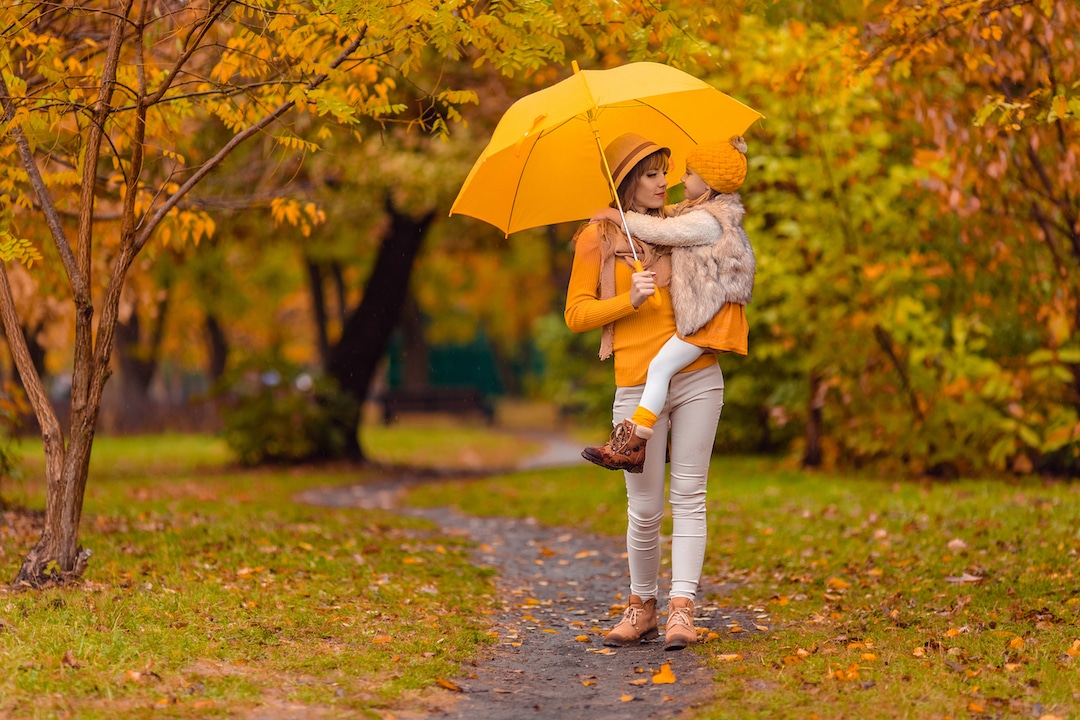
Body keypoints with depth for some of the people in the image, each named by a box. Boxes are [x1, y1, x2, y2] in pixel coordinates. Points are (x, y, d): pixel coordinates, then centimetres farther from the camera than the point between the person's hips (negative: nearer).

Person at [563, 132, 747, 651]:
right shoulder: (596, 239, 4)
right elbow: (575, 314, 0)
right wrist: (629, 300, -14)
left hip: (697, 378, 3)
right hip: (637, 387, -3)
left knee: (689, 496, -3)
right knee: (645, 508, 0)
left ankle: (681, 608, -4)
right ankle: (642, 605, 17)